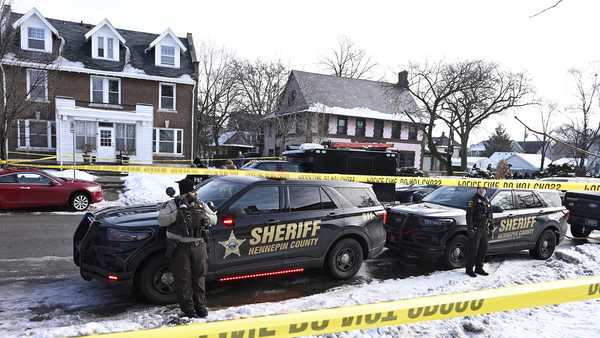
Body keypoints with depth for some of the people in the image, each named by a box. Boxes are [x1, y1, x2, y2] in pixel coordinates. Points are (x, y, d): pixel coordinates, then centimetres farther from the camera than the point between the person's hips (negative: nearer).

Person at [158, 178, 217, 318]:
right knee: (183, 278, 2)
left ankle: (200, 305, 21)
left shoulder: (201, 205, 10)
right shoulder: (172, 205, 0)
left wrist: (203, 215, -10)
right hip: (180, 247, -3)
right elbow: (162, 221, -11)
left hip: (198, 246, 3)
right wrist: (177, 214, -21)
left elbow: (214, 219, 9)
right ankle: (187, 307, 14)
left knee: (199, 276, 9)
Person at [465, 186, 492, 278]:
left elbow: (489, 215, 21)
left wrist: (489, 227, 16)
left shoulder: (487, 201, 14)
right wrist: (470, 229, -20)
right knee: (473, 250, -4)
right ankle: (469, 269, 6)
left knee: (483, 250, 12)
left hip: (484, 230, 7)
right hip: (476, 230, -7)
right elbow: (469, 215, -15)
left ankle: (479, 268, 24)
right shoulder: (474, 200, -9)